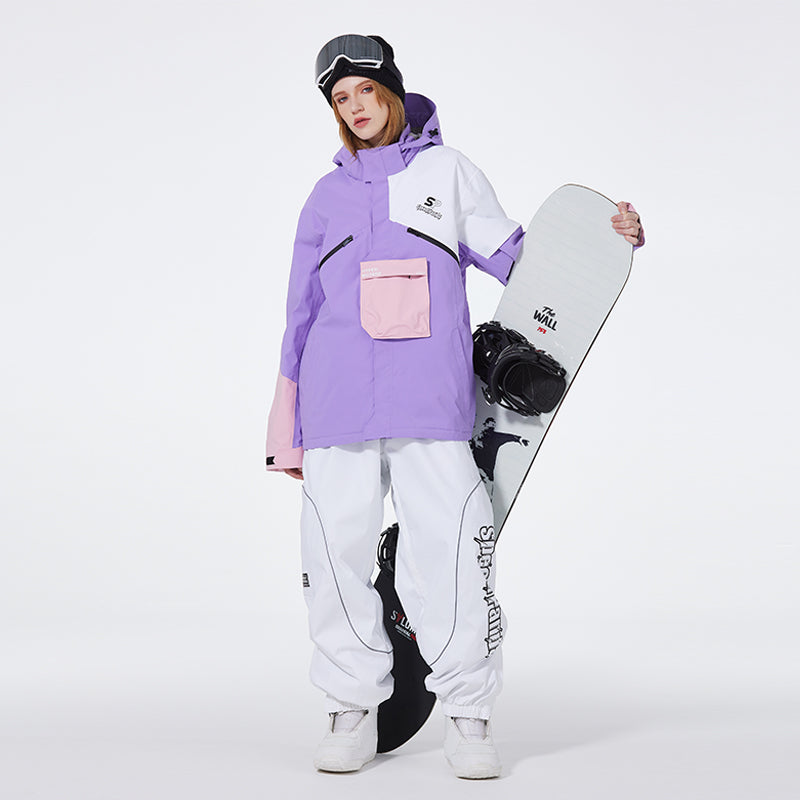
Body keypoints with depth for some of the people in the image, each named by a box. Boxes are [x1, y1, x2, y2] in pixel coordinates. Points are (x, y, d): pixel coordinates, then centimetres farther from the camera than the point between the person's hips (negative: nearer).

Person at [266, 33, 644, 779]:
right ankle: (352, 709, 12)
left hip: (430, 403, -2)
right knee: (337, 550, -1)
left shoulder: (448, 171, 16)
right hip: (338, 402, 3)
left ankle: (467, 716, 0)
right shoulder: (328, 196, 21)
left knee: (449, 548, -11)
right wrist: (288, 427, 18)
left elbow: (514, 257, 14)